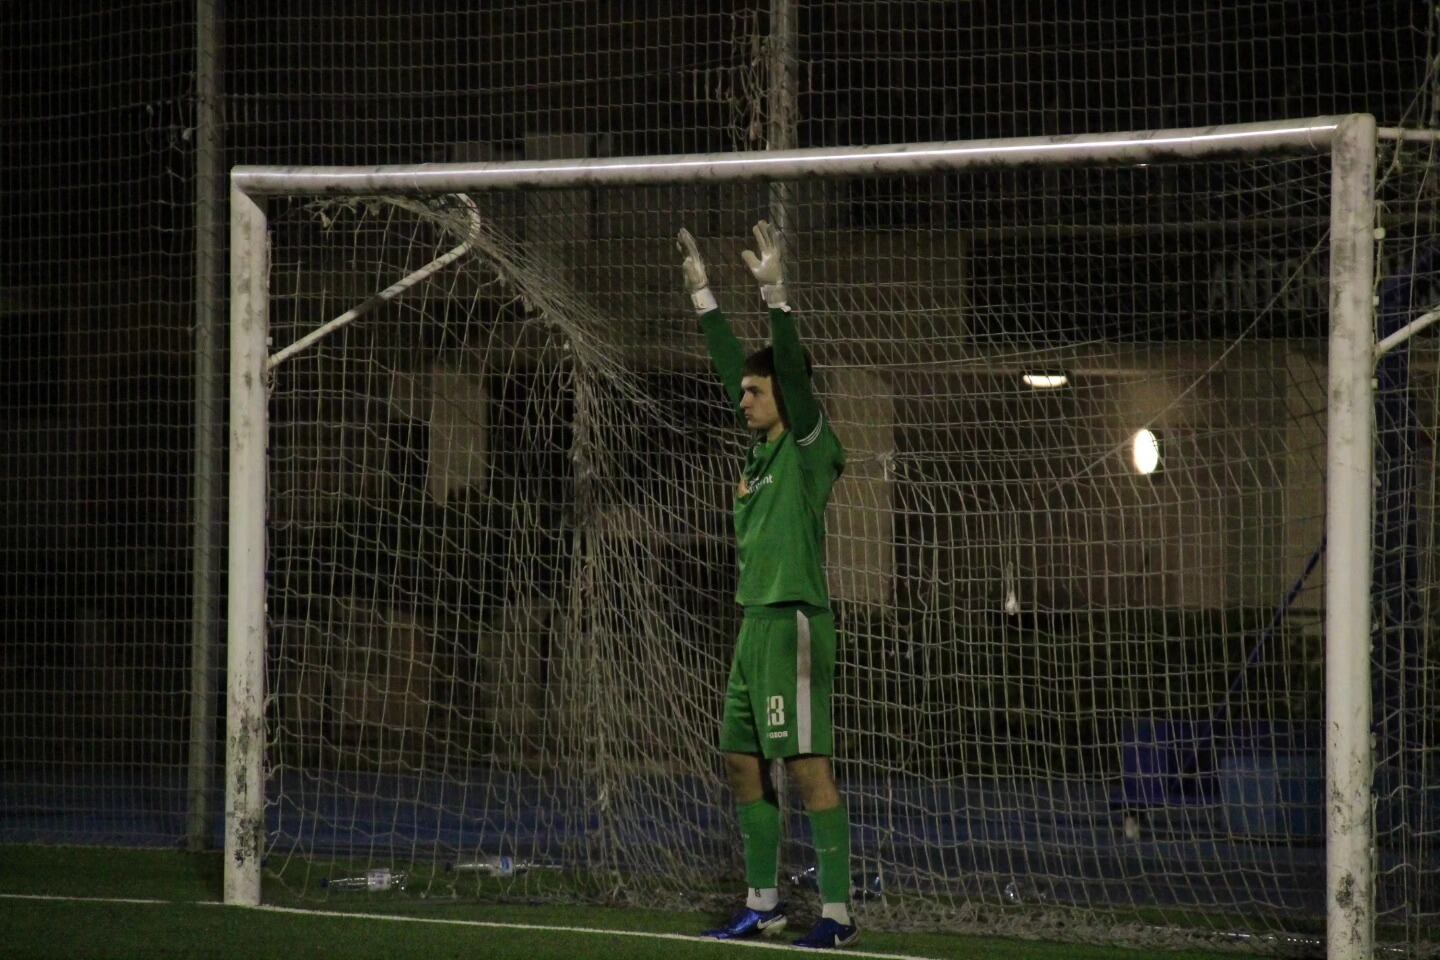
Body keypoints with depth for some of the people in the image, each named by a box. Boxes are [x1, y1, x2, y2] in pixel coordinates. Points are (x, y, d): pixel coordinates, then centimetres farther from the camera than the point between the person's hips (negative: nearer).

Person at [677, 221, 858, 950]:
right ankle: (763, 904, 18)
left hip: (794, 622, -9)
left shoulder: (807, 447, -6)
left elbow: (794, 371, -18)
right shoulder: (761, 451, 15)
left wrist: (774, 292, -22)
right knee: (743, 763, 11)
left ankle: (837, 913, -8)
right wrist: (703, 295, 25)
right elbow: (730, 366, 22)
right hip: (755, 623, 9)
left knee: (807, 768, -10)